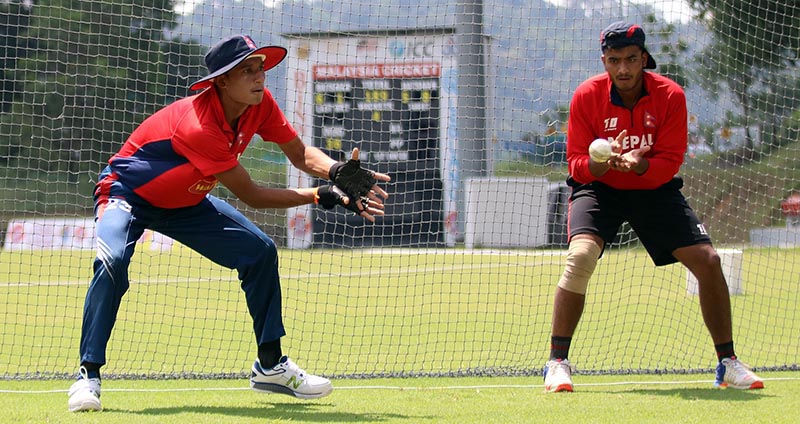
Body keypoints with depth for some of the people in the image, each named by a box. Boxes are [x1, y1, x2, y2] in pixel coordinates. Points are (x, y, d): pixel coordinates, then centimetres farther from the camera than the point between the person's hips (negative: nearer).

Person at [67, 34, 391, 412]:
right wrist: (324, 196, -33)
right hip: (127, 193, -8)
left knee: (260, 252, -1)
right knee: (112, 262, -34)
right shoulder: (198, 126, -37)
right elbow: (251, 196, -31)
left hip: (185, 202, 8)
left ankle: (270, 366, 10)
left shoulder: (259, 104, -16)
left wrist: (337, 171, -27)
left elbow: (299, 154, -6)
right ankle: (88, 375, -25)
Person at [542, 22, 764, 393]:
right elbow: (577, 164, -14)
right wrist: (604, 161, -36)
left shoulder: (670, 95, -14)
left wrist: (638, 165, -38)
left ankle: (727, 364, 8)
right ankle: (557, 362, -19)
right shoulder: (586, 96, -15)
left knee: (708, 261, -8)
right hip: (598, 187, -2)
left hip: (654, 188, 2)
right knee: (580, 256, -29)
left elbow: (670, 162, -16)